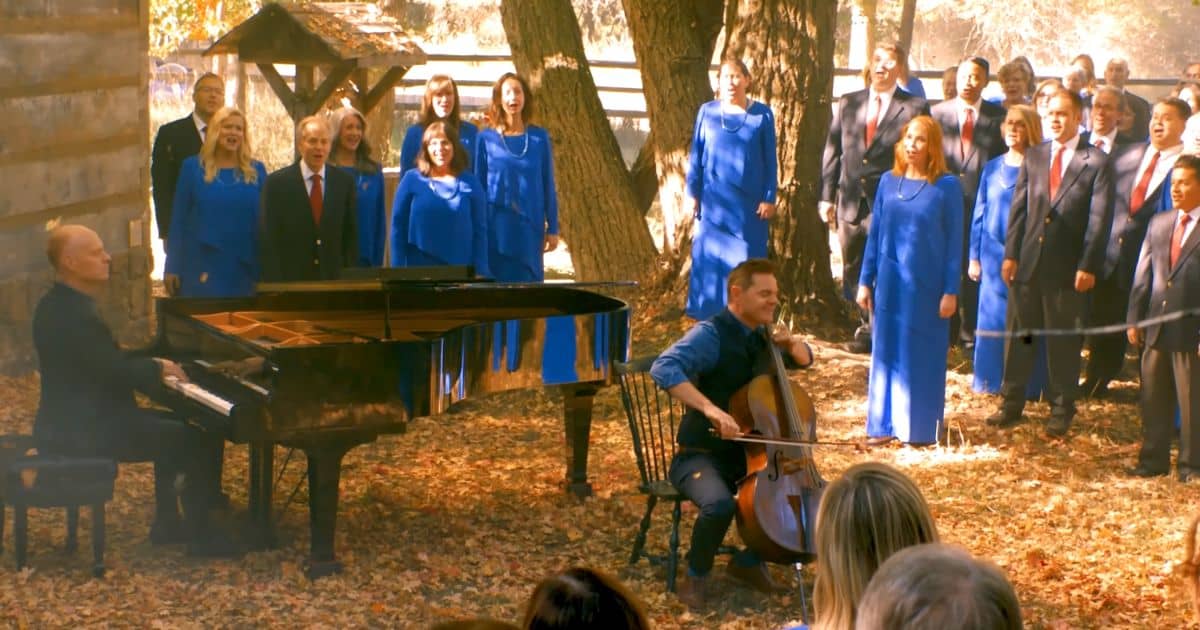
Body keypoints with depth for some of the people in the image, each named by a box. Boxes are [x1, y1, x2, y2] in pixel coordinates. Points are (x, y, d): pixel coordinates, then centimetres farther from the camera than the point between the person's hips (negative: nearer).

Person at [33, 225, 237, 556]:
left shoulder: (60, 304, 10)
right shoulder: (73, 315, -23)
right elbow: (115, 373, -22)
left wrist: (154, 366, 6)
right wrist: (158, 369, -6)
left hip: (77, 418, 11)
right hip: (83, 432, -11)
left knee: (176, 427, 25)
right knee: (202, 440, -9)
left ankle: (167, 523, 27)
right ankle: (203, 535, -1)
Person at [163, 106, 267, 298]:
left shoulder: (256, 171, 7)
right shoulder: (193, 167, 5)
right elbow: (178, 220, 4)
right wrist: (172, 268, -1)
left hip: (244, 269, 1)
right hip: (202, 268, -1)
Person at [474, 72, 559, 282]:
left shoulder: (539, 137, 4)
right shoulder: (486, 138, 1)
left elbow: (549, 186, 7)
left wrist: (552, 229, 4)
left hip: (529, 227, 1)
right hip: (496, 228, -1)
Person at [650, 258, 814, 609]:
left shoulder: (762, 337, 7)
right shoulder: (710, 335, -17)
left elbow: (806, 361, 24)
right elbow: (664, 369, -34)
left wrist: (791, 345, -1)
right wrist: (709, 407, -46)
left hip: (748, 454, 8)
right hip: (701, 456, -8)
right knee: (720, 503, -36)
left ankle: (749, 561, 13)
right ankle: (696, 577, -8)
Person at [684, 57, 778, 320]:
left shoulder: (762, 115, -1)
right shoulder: (707, 112, 2)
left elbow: (770, 160, 1)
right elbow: (696, 155, 5)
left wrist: (769, 198, -3)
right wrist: (693, 193, 1)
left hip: (749, 203, -1)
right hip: (713, 201, 1)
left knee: (746, 259, 2)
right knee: (709, 257, 3)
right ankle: (708, 319, 10)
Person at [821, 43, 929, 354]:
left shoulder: (914, 107, 0)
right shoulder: (848, 103, 11)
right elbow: (833, 152, 12)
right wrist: (827, 196, 6)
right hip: (851, 203, 4)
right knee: (854, 272, 11)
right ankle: (868, 327, 26)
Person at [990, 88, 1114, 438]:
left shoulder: (1096, 162, -3)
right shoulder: (1033, 156, 9)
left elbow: (1100, 219, -6)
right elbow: (1018, 208, 8)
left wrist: (1088, 266, -12)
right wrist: (1011, 254, 1)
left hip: (1067, 268, -4)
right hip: (1028, 263, 4)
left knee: (1064, 341, 5)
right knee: (1018, 334, 9)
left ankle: (1061, 411, 17)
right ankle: (1011, 404, 20)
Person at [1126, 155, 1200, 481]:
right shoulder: (1159, 223, 12)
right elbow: (1143, 274, 13)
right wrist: (1134, 318, 8)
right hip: (1156, 327, 6)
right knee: (1153, 398, 12)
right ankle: (1153, 459, 22)